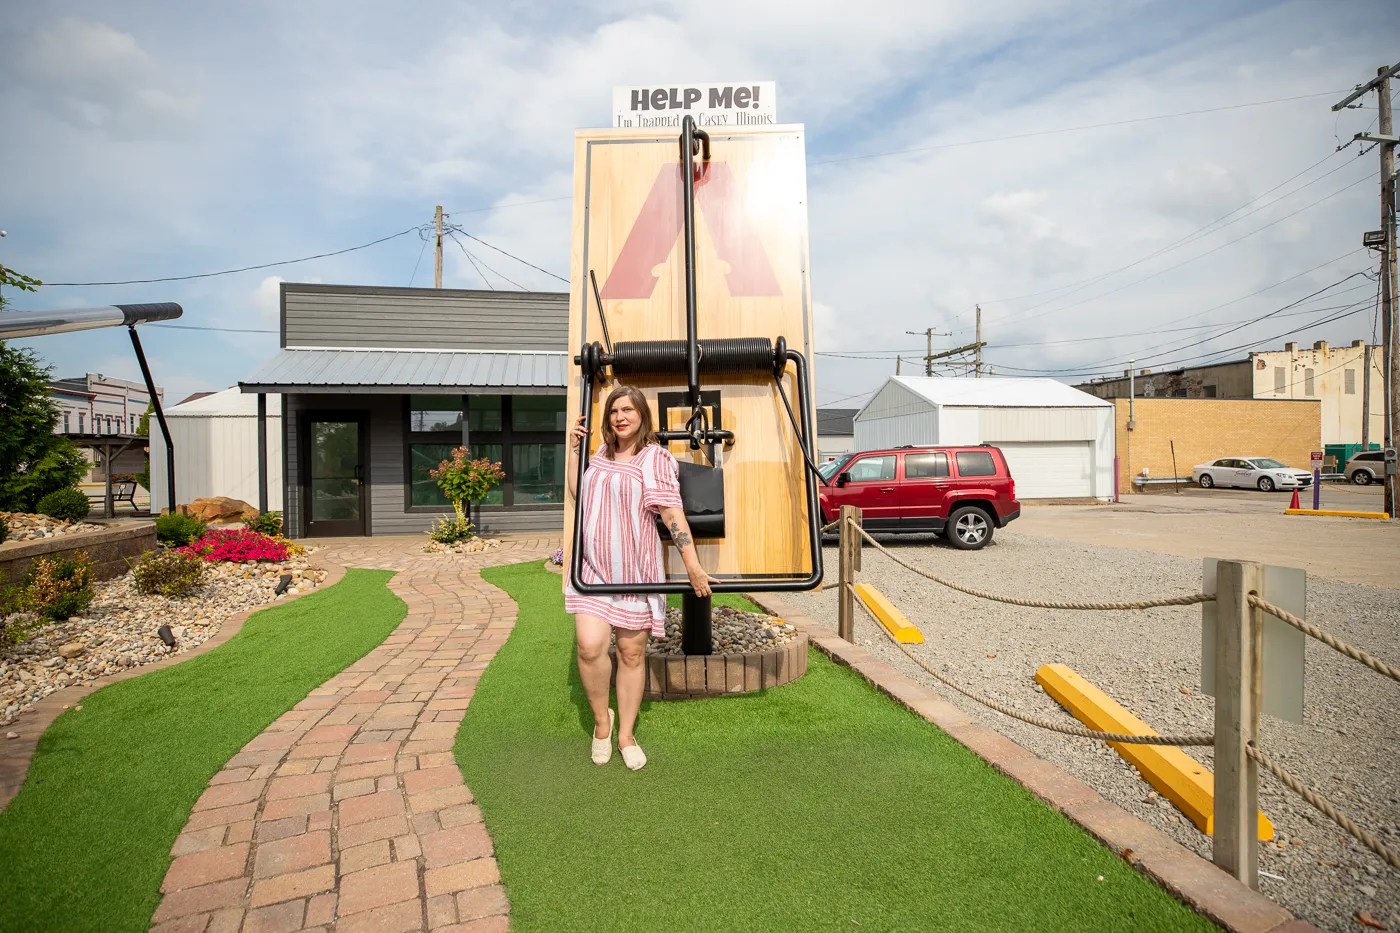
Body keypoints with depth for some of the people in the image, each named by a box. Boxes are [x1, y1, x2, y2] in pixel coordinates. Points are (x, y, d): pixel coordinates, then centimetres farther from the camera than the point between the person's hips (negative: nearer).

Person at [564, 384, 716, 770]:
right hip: (592, 565, 3)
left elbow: (672, 512, -14)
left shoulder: (655, 457, -6)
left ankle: (626, 735, 24)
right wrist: (574, 450, 14)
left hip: (635, 567, -3)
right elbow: (577, 494, 23)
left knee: (632, 652, 6)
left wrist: (693, 565, -22)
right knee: (590, 645, -13)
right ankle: (601, 720, 13)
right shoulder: (601, 455, 12)